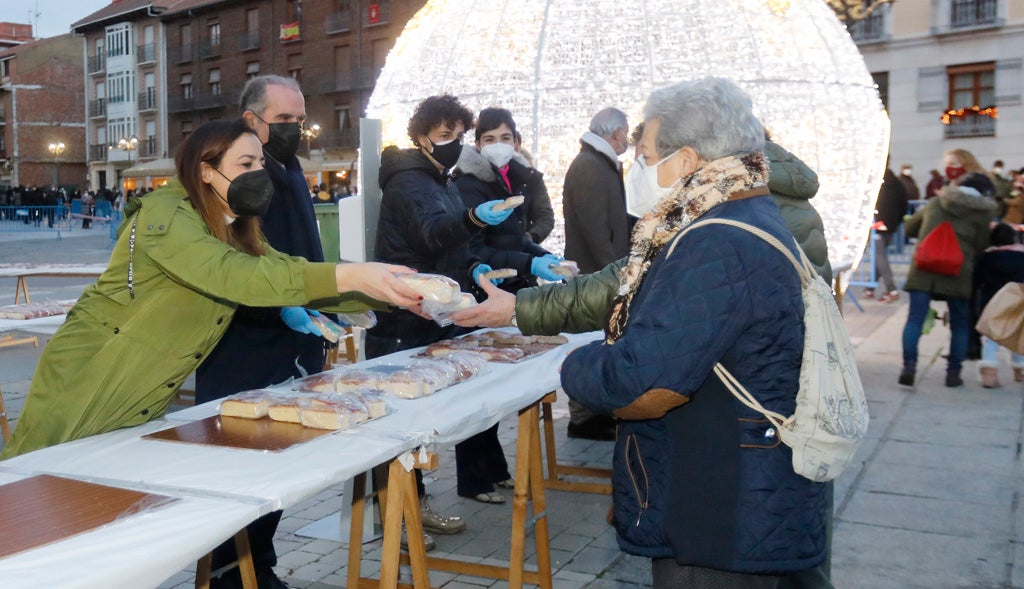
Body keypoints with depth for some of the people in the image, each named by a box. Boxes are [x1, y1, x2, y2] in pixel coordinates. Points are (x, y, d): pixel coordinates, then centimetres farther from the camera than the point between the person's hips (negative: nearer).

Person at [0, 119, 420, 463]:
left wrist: (396, 297, -11)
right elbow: (229, 275, -36)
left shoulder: (238, 235, 7)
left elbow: (292, 272, 1)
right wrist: (349, 276, -44)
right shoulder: (164, 213, -20)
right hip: (86, 387, -8)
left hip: (143, 405, 8)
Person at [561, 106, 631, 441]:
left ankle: (597, 409, 23)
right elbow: (594, 228, -22)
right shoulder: (588, 168, -16)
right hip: (594, 273, -10)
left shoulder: (602, 164, 18)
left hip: (603, 272, 10)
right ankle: (584, 418, 4)